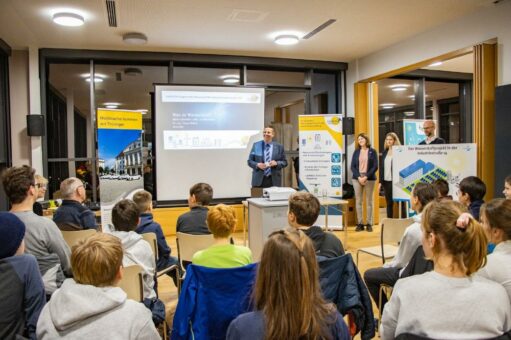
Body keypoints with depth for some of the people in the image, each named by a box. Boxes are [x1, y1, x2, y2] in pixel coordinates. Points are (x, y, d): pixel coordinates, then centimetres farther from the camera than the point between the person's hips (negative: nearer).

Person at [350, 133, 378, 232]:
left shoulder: (372, 151, 3)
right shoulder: (356, 152, 9)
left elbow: (375, 166, -3)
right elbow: (352, 166, 4)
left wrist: (366, 177, -13)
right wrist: (358, 177, -10)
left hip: (369, 179, -2)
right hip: (357, 179, 2)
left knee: (369, 201, 4)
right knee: (358, 201, 2)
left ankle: (369, 223, 9)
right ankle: (360, 223, 8)